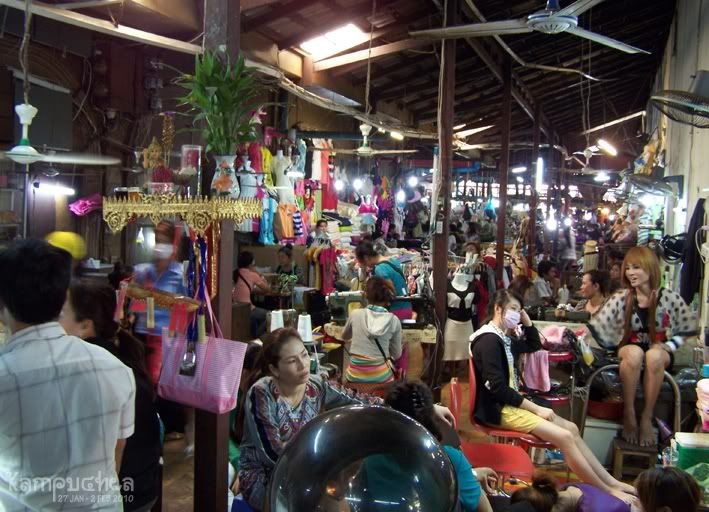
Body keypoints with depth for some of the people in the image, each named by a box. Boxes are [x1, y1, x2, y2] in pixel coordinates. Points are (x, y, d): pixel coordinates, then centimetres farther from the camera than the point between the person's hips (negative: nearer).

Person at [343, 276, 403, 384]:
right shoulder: (393, 320, -5)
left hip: (355, 375, 2)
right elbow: (397, 355, 3)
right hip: (380, 376, -2)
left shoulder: (355, 314, -2)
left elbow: (345, 337, 18)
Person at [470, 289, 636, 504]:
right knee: (564, 436, -15)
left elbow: (534, 345, 29)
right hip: (497, 408, -10)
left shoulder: (503, 337, 12)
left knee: (571, 428, 6)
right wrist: (536, 408, -17)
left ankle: (611, 482, 9)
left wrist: (526, 320, 12)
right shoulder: (488, 340, -18)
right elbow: (498, 387, -23)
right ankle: (607, 492, -2)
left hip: (510, 403, 10)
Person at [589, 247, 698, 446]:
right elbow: (596, 327, -2)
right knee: (634, 352, -37)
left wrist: (669, 345, -7)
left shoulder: (669, 298, -5)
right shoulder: (621, 298, -2)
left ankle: (647, 417, -23)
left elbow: (692, 328, 2)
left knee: (654, 355, -38)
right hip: (630, 350, 1)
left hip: (659, 353, 0)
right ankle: (628, 414, -22)